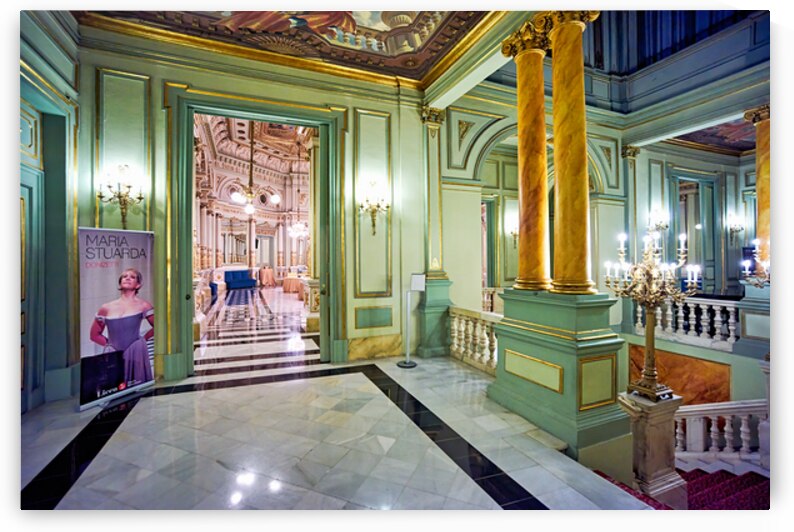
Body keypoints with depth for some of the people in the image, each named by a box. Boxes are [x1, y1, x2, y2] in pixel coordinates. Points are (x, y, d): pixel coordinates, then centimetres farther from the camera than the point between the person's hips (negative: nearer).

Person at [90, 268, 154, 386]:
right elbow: (94, 335, 17)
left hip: (135, 355, -3)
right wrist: (109, 343, 5)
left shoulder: (142, 306, 0)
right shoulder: (106, 309, 8)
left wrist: (143, 339, 1)